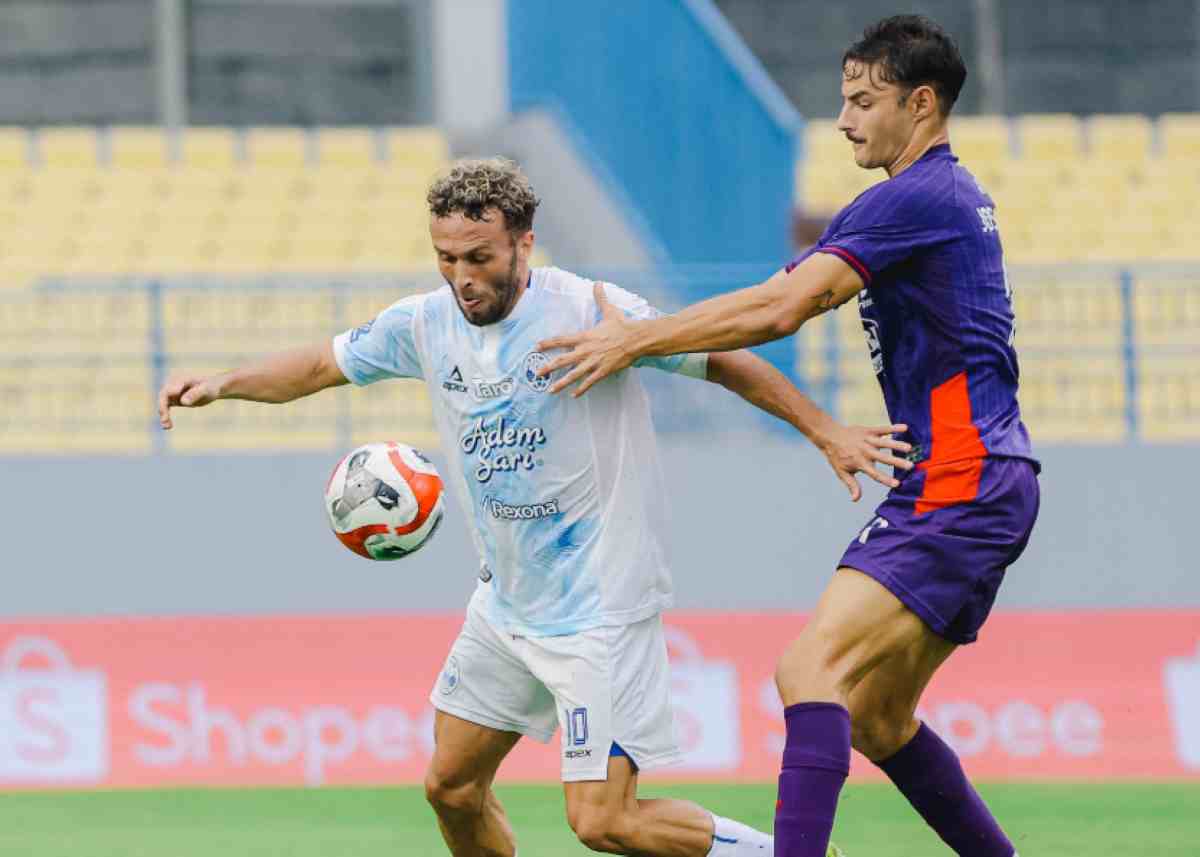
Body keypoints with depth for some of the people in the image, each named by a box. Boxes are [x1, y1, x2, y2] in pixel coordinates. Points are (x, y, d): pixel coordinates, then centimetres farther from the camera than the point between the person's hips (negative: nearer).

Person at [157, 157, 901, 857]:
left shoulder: (589, 311, -17)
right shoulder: (427, 324, 0)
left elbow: (721, 362, -8)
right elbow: (324, 364, 14)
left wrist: (825, 432, -9)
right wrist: (223, 384, -1)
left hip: (601, 609, -7)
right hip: (506, 606, 7)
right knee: (452, 787, 12)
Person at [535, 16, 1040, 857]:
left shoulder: (917, 197, -12)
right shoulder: (955, 192, 20)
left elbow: (780, 308, -20)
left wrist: (634, 340, -15)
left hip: (963, 488, -11)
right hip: (973, 488, 11)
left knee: (811, 668, -22)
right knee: (873, 717, 16)